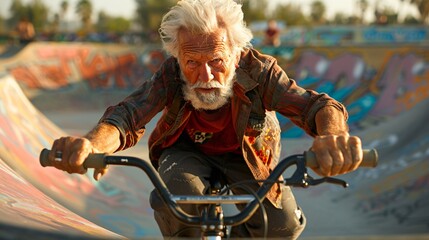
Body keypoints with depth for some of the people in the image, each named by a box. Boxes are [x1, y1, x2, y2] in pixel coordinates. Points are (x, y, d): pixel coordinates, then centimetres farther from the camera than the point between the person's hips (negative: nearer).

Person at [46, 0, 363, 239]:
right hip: (188, 152, -1)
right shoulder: (170, 75, -29)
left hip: (246, 156, 1)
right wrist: (90, 144, -68)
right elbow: (128, 113, -43)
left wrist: (332, 136, -69)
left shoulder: (258, 70, -31)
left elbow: (316, 106, -43)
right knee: (174, 193, -34)